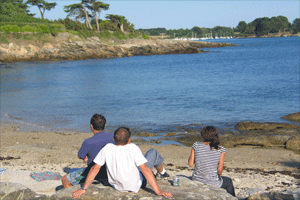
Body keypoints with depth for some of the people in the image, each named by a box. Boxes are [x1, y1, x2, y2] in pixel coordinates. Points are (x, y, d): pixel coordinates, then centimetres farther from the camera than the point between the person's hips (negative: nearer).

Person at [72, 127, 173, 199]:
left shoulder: (107, 148, -17)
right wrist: (158, 191, -28)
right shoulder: (132, 148, -28)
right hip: (135, 186, -4)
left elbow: (95, 168, -14)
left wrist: (83, 188, -5)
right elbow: (145, 170, -30)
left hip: (116, 185, 4)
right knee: (153, 152, 13)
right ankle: (161, 172, 45)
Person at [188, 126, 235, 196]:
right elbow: (220, 169, -9)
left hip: (196, 182, 3)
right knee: (228, 181, 32)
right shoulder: (221, 150, -13)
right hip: (213, 185, -3)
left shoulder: (196, 145, -10)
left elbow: (190, 164, -5)